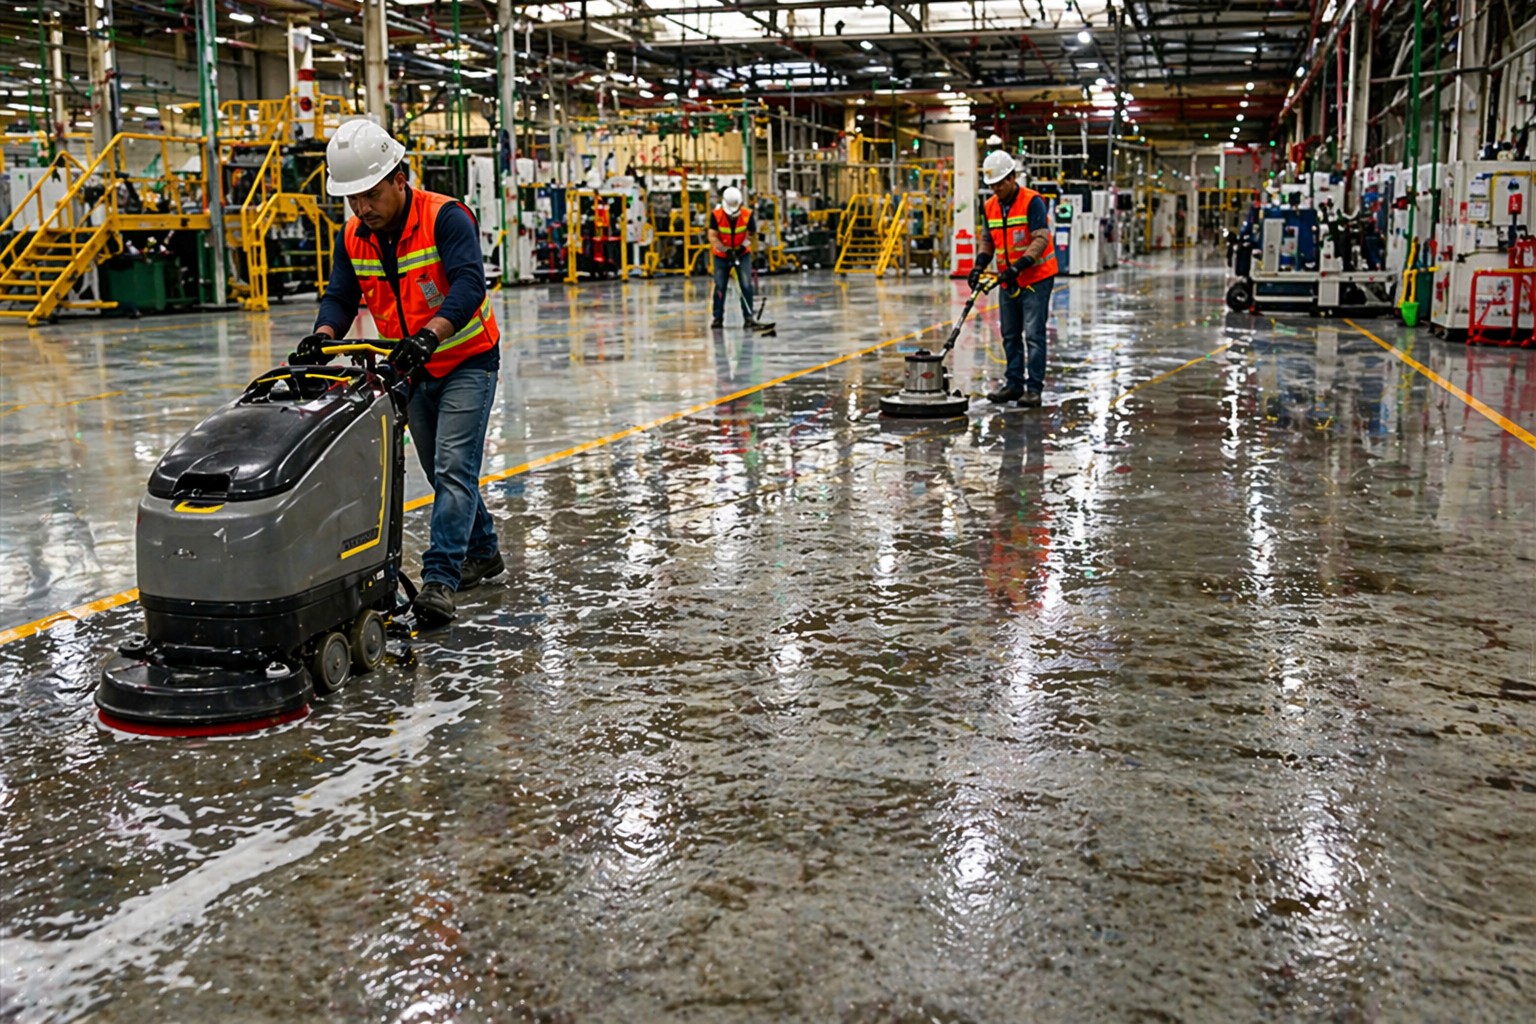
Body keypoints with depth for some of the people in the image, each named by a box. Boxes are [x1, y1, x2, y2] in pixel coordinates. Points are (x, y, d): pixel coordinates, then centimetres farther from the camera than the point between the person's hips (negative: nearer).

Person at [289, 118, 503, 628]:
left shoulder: (445, 217, -21)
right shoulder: (354, 237, -2)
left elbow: (468, 285, -33)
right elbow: (340, 296, -1)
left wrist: (430, 334, -49)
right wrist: (323, 337, -24)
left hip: (467, 362, -7)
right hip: (412, 371, 7)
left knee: (453, 468, -16)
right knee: (443, 473, 15)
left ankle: (439, 580, -19)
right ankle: (482, 552, 33)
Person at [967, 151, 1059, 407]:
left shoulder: (1032, 201, -14)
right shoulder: (991, 206, 7)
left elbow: (1041, 240, -22)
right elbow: (988, 241, 16)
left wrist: (1018, 266, -31)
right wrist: (979, 266, -1)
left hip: (1036, 279, -7)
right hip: (1007, 282, 7)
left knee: (1033, 335, -8)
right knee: (1010, 335, 11)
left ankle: (1034, 388, -5)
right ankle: (1014, 384, 19)